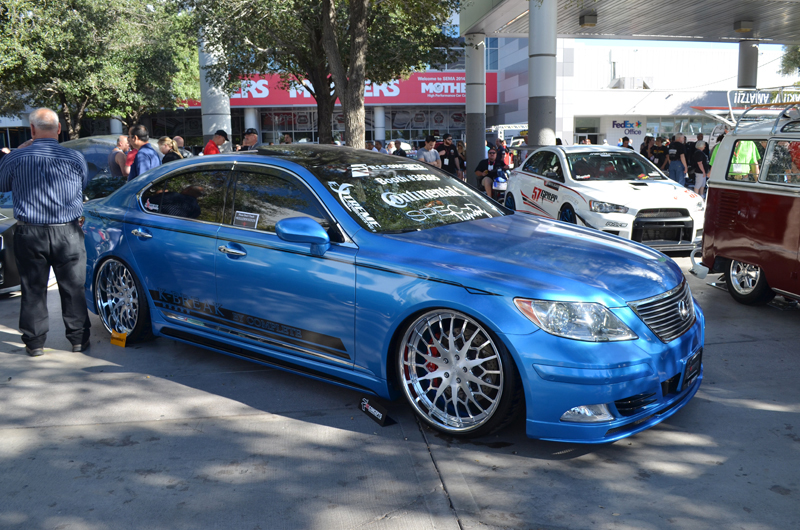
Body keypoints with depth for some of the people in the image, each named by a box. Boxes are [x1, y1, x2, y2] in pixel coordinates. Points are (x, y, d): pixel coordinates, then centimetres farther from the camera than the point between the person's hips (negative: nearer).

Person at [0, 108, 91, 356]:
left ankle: (35, 342, 17)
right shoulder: (75, 158, -5)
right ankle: (79, 338, 18)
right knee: (73, 288, 10)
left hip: (30, 234, 0)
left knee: (33, 289, 10)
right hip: (68, 233, 0)